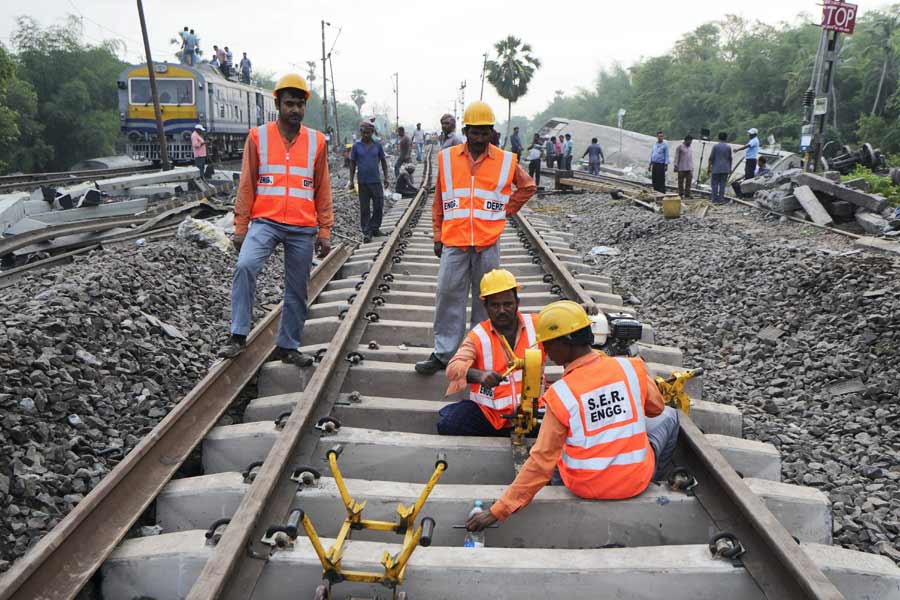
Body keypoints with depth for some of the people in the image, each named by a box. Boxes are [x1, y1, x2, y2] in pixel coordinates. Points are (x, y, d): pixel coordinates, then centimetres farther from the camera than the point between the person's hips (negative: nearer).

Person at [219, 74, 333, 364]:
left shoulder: (317, 141, 7)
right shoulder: (258, 136, 3)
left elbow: (323, 189, 9)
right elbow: (246, 185, 4)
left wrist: (324, 231, 6)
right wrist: (240, 226, 0)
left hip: (303, 229, 2)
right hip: (265, 222, -2)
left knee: (297, 291, 8)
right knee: (245, 266, -26)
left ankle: (288, 347, 23)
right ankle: (238, 336, -16)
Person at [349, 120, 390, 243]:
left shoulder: (377, 145, 4)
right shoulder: (356, 146, 0)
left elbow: (383, 161, 11)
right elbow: (352, 164, 5)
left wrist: (386, 177, 6)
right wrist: (351, 181, 1)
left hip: (376, 181, 1)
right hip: (363, 182, -1)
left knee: (379, 206, 3)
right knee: (364, 208, 2)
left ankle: (375, 228, 19)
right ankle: (366, 232, 9)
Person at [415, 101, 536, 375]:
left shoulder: (506, 161, 2)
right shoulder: (447, 158, 5)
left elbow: (527, 187, 17)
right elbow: (439, 202, 10)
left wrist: (506, 210, 7)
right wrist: (438, 236, 8)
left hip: (488, 243, 0)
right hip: (454, 242, 1)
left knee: (486, 299, 7)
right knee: (448, 296, 2)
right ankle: (443, 353, 11)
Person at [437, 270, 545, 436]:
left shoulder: (537, 325, 4)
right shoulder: (478, 336, -2)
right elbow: (453, 368, -14)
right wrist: (479, 375, -36)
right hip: (487, 410, -1)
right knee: (447, 426, -23)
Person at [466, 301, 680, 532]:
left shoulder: (560, 395, -21)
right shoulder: (630, 368, -14)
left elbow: (541, 461, -18)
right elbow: (656, 408, 8)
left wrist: (498, 510, -12)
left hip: (586, 487, -1)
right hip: (636, 481, 1)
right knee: (668, 416, 27)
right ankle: (653, 481, 43)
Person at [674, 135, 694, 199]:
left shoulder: (690, 148, 17)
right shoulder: (680, 147, -2)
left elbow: (691, 158, 22)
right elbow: (676, 157, -5)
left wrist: (692, 168, 17)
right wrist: (676, 166, -12)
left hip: (689, 168, 6)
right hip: (682, 168, -6)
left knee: (688, 182, 1)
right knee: (681, 182, 0)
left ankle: (687, 194, 3)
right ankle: (681, 194, 5)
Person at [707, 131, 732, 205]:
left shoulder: (715, 146, -5)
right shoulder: (728, 147, 5)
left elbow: (711, 158, -6)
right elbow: (730, 159, 10)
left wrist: (708, 168, 1)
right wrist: (730, 168, 19)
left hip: (716, 169, -3)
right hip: (725, 169, 3)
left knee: (715, 184, 2)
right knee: (722, 184, 5)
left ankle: (715, 199, -1)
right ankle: (721, 199, 4)